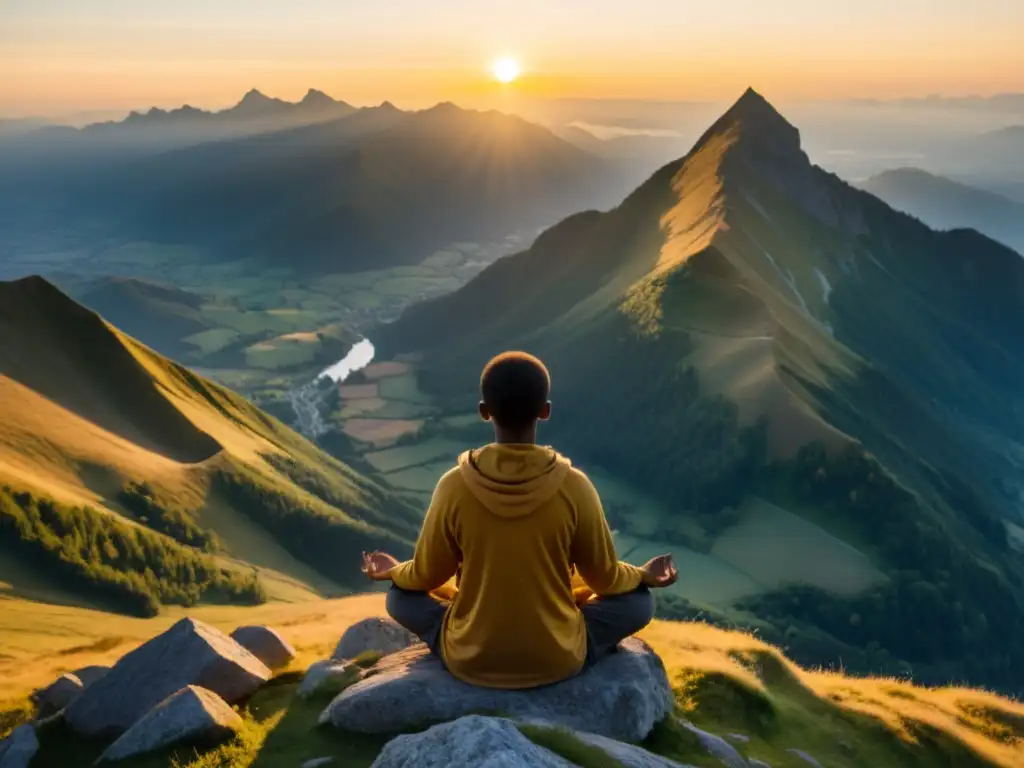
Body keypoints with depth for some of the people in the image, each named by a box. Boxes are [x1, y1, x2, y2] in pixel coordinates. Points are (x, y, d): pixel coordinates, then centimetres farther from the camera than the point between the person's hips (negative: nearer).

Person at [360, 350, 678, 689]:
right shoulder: (574, 487, -16)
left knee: (400, 595, 25)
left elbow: (427, 575, -1)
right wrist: (644, 575, 20)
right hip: (557, 660, 0)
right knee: (638, 599, 21)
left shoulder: (454, 487, -15)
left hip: (470, 660, 1)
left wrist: (394, 571, 23)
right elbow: (605, 578, -2)